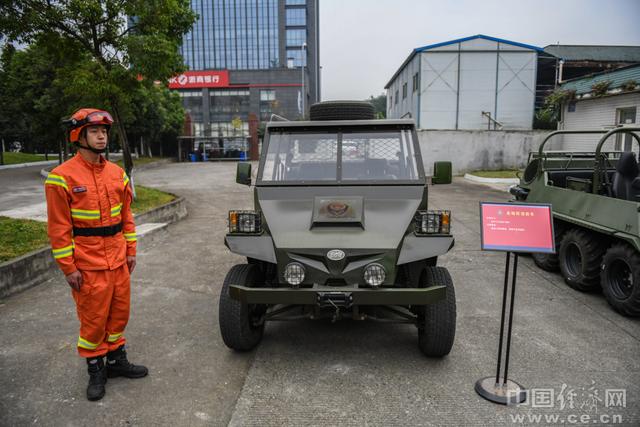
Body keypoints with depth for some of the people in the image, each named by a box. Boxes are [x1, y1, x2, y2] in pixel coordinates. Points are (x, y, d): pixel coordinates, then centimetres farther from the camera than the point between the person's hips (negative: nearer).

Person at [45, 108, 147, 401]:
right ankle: (95, 369, 24)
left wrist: (130, 250, 10)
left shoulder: (117, 173, 6)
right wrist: (68, 267, -12)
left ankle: (116, 359, 32)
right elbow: (59, 227, -11)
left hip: (118, 259, 5)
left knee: (119, 313, 14)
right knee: (93, 318, 6)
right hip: (88, 264, -5)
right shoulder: (62, 177, -11)